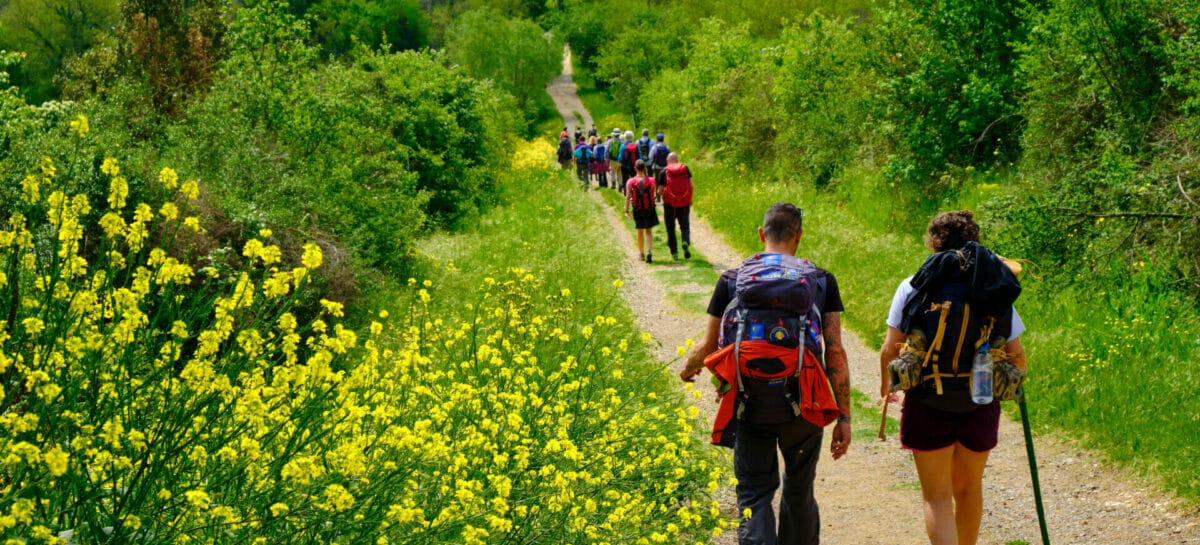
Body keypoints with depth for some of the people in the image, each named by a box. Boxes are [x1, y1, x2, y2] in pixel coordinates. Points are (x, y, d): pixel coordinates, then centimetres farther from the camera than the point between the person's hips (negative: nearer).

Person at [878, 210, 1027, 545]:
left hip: (928, 404, -2)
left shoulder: (913, 287, -5)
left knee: (937, 498, 3)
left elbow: (891, 348, -6)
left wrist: (886, 382, 14)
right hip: (980, 405, 3)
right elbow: (1016, 354, 2)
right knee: (969, 489, 23)